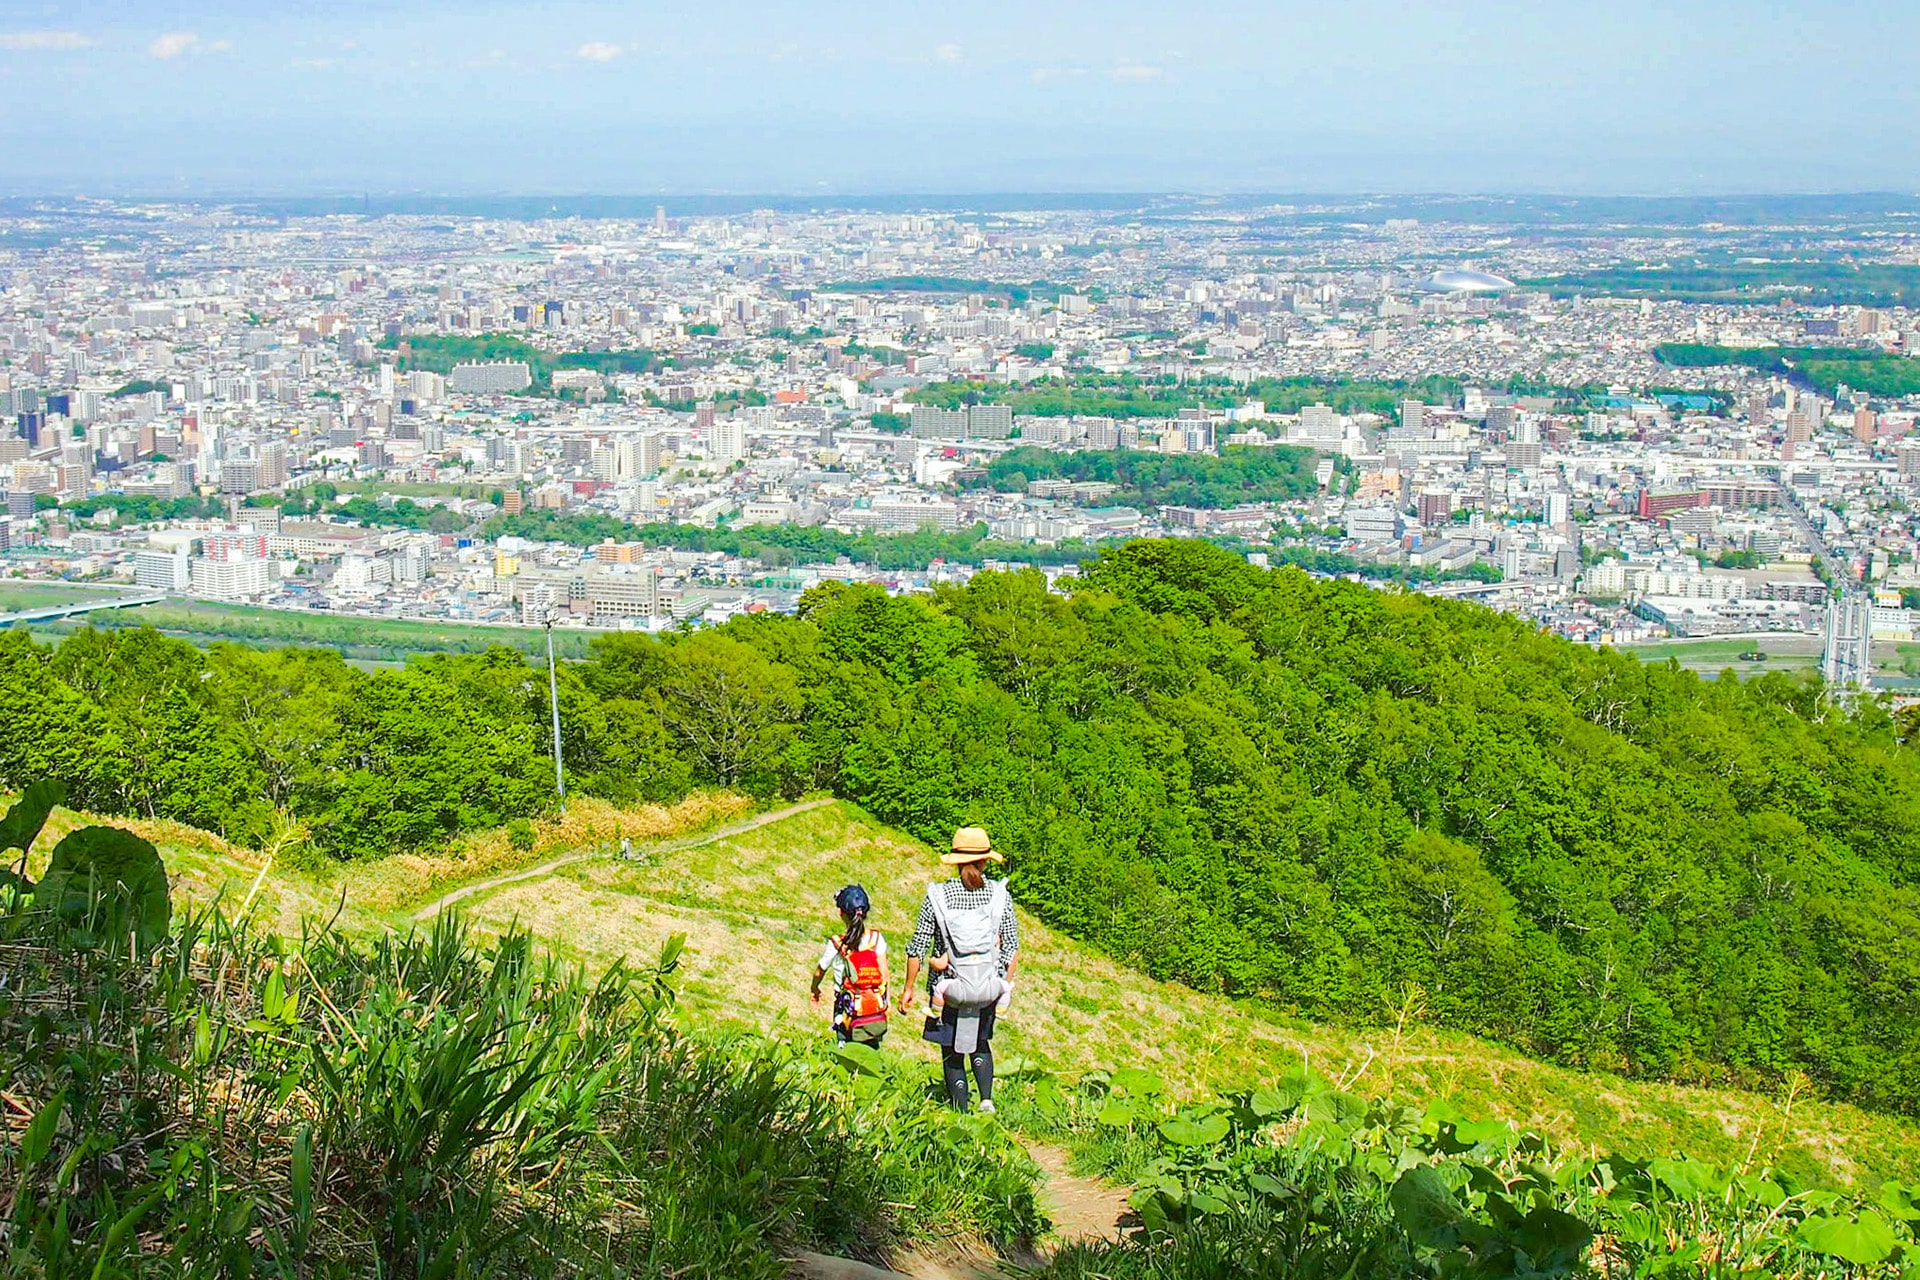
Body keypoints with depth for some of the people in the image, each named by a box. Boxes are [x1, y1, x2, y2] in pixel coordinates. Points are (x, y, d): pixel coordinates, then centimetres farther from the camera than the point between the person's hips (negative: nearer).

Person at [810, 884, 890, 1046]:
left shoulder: (836, 945, -10)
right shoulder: (877, 939, -5)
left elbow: (819, 972, 5)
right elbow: (885, 977, -4)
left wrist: (815, 989, 25)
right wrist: (885, 1002, 7)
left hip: (849, 1010, -2)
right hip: (876, 1011, 2)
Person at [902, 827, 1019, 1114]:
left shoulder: (938, 895, -7)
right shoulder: (1000, 894, -4)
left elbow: (918, 947, -5)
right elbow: (1012, 947, -1)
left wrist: (909, 989, 4)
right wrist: (1006, 983, 11)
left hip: (949, 986, -2)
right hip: (988, 986, 2)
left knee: (952, 1051, 12)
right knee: (980, 1042, 24)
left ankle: (961, 1112, 11)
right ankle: (986, 1099, 8)